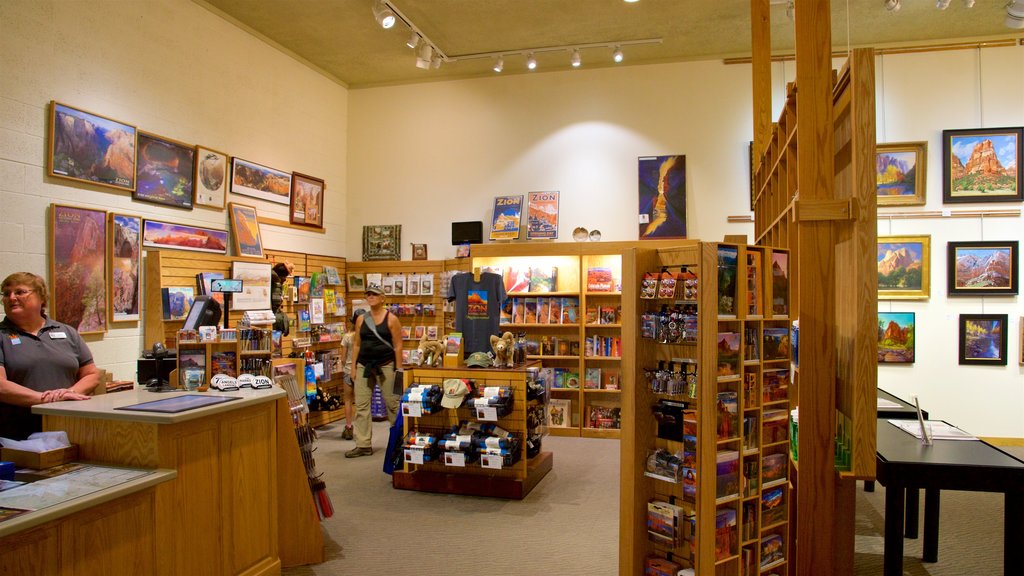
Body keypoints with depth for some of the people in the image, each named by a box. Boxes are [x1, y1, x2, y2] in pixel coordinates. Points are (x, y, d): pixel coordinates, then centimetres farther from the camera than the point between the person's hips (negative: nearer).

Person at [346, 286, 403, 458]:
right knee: (361, 405, 1)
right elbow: (356, 344, 11)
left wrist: (399, 369, -8)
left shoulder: (391, 319, -3)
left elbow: (398, 346, -4)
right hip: (364, 365, 4)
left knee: (392, 403, 2)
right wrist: (354, 367, 5)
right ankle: (363, 445, 7)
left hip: (385, 365, -4)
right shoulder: (361, 319, 8)